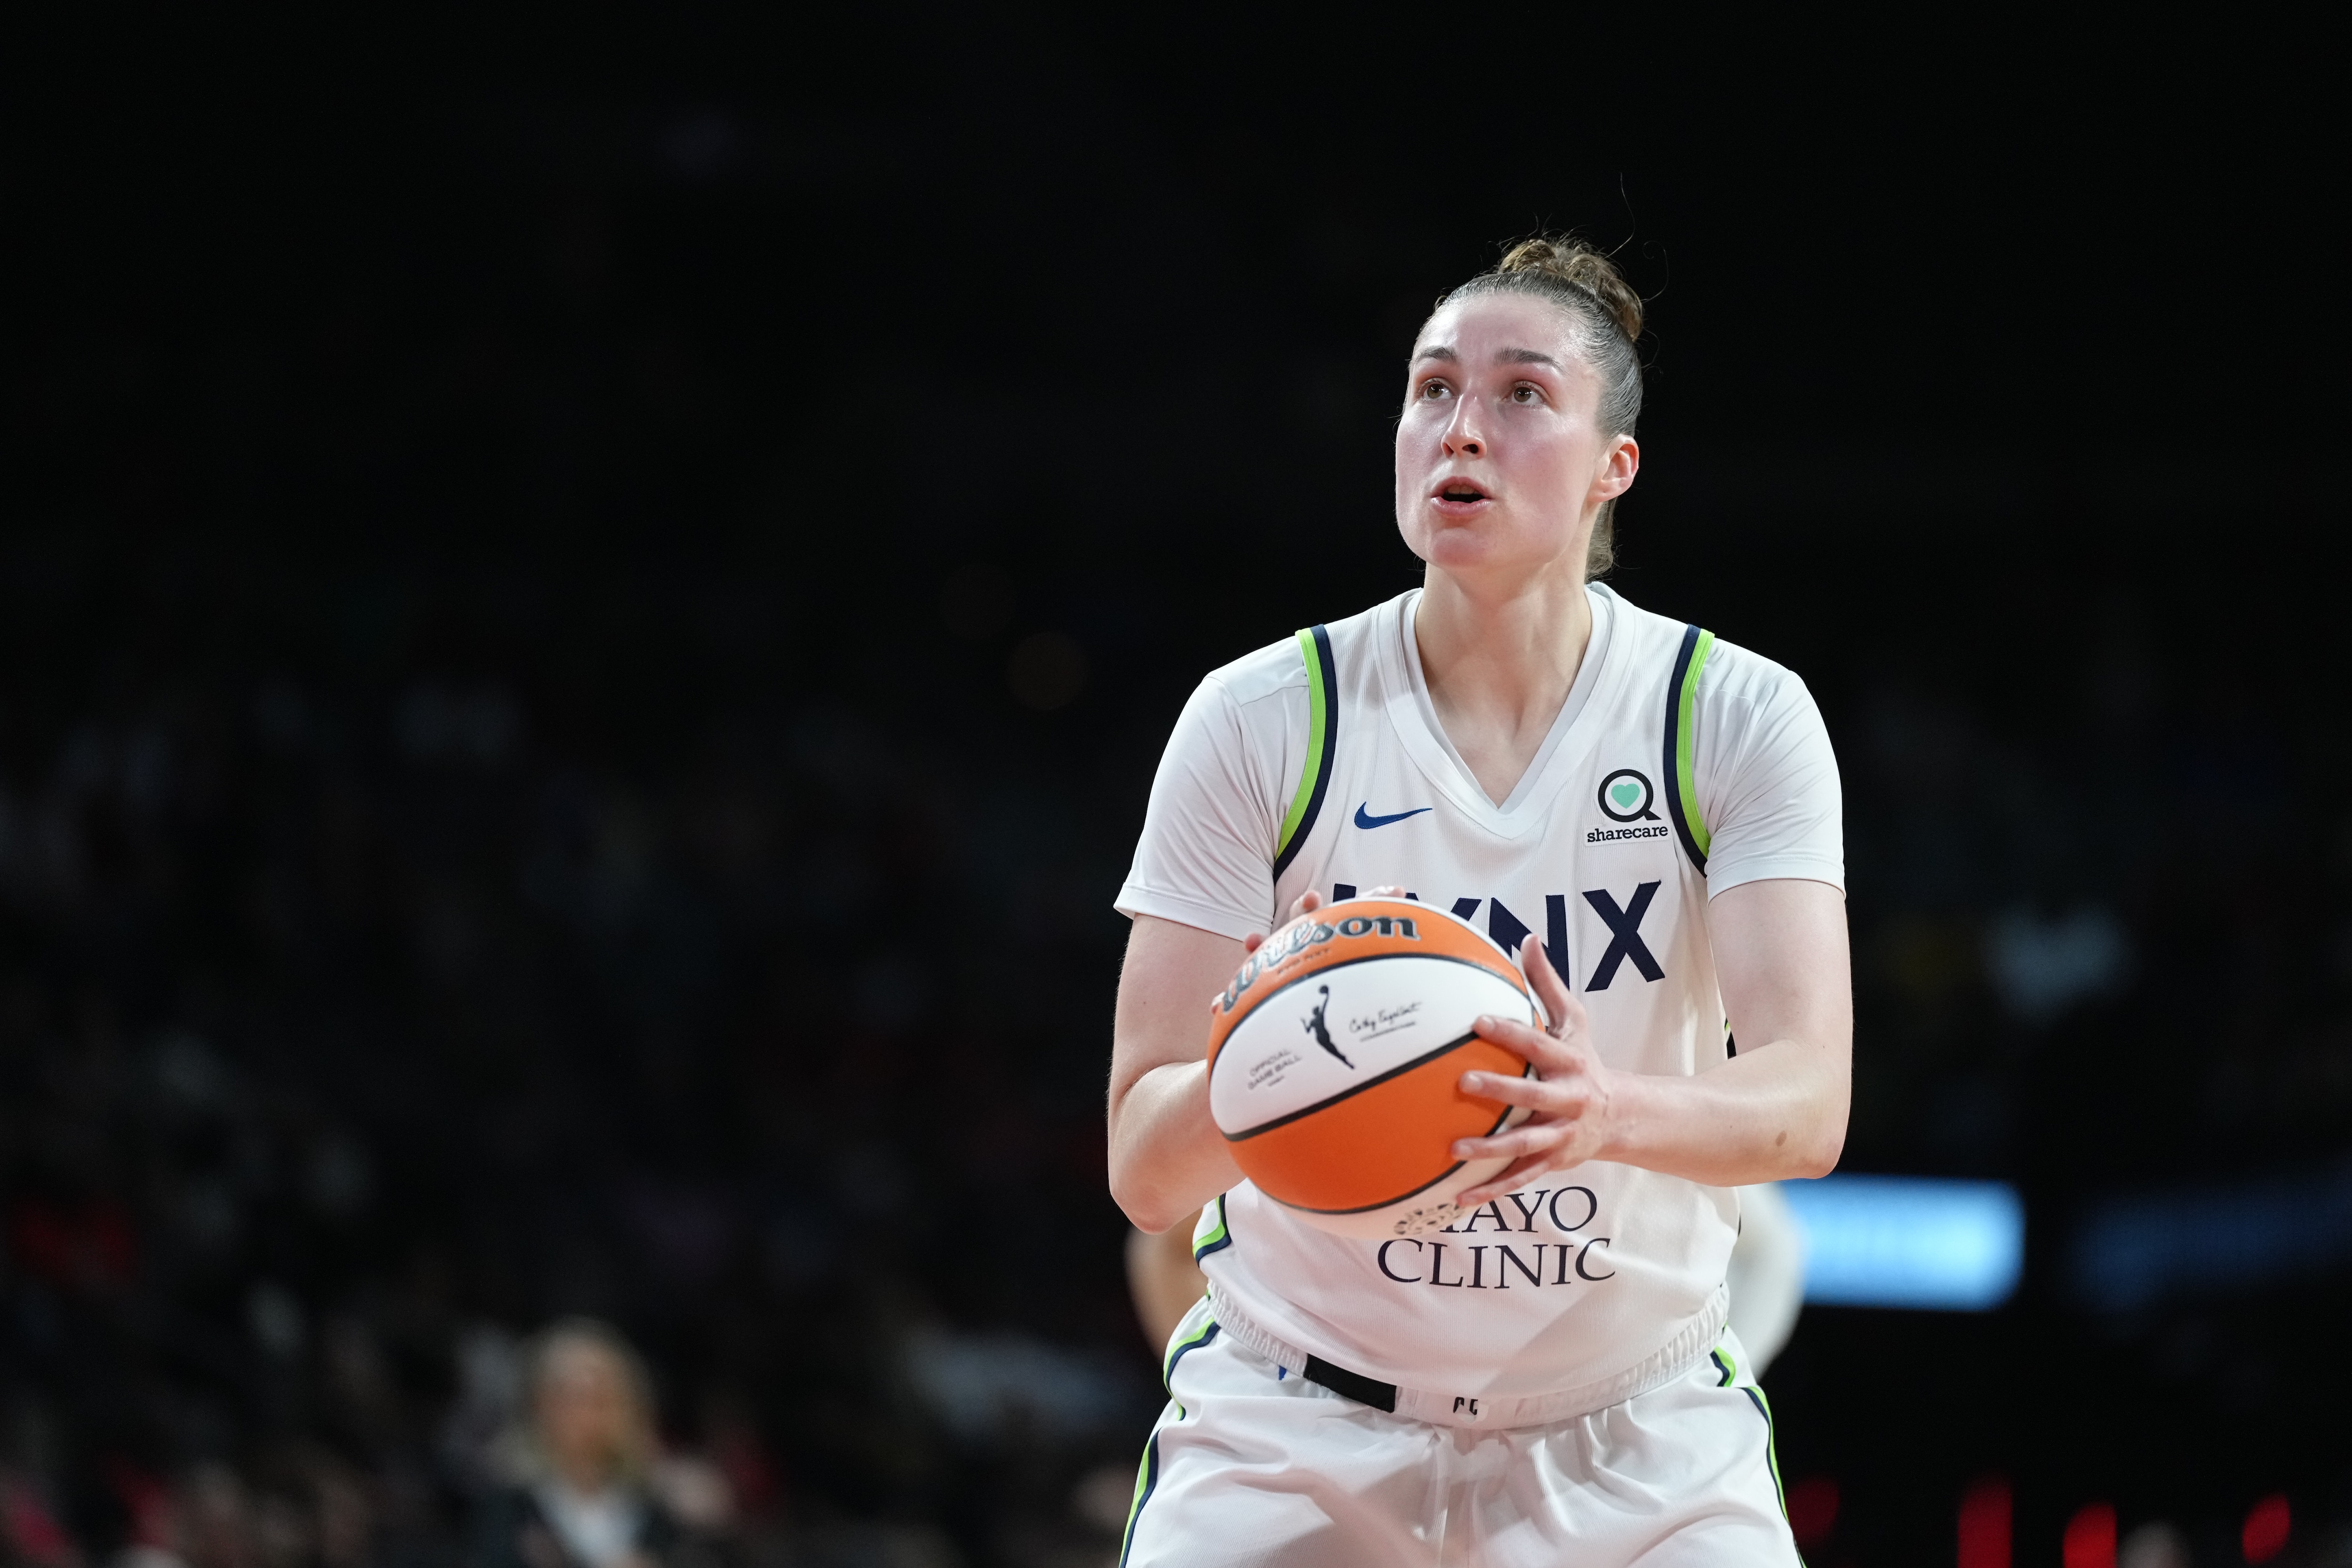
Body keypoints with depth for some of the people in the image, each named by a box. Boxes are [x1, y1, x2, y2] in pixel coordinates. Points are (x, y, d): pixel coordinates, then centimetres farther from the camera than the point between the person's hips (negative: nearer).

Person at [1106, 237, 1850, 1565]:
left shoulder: (1743, 718, -8)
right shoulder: (1258, 721, -9)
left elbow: (1808, 1104, -20)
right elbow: (1144, 1171, -13)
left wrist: (1610, 1111, -42)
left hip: (1637, 1433, 1)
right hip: (1298, 1418, 0)